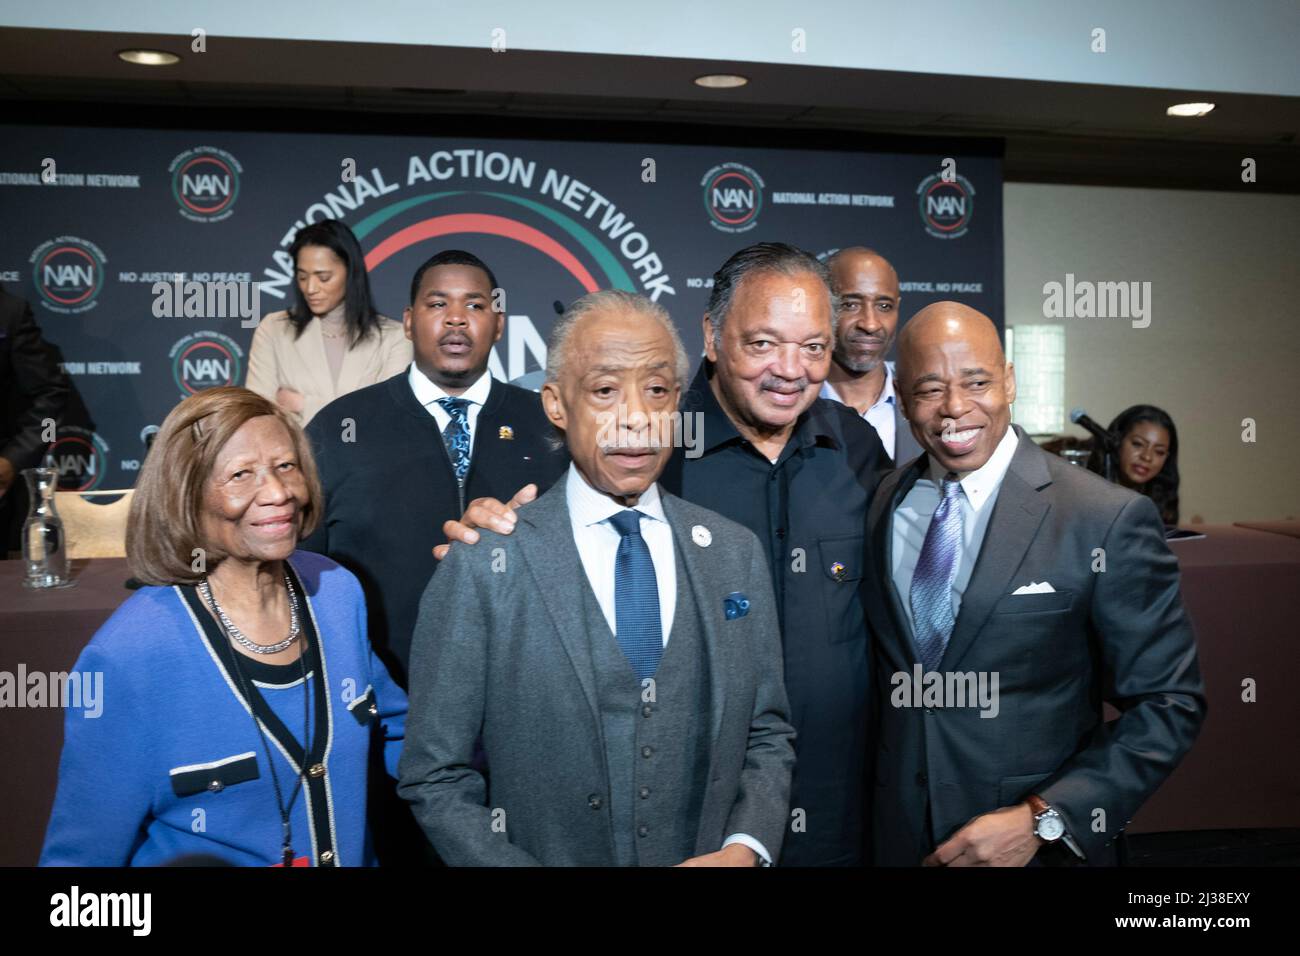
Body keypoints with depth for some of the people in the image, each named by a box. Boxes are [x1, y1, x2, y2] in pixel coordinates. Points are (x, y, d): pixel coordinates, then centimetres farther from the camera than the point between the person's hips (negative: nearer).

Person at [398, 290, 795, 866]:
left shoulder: (737, 554, -3)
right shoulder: (481, 565, -14)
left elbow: (767, 734, 2)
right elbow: (435, 778, -10)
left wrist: (745, 847, -13)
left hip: (710, 858, 3)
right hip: (547, 854, -2)